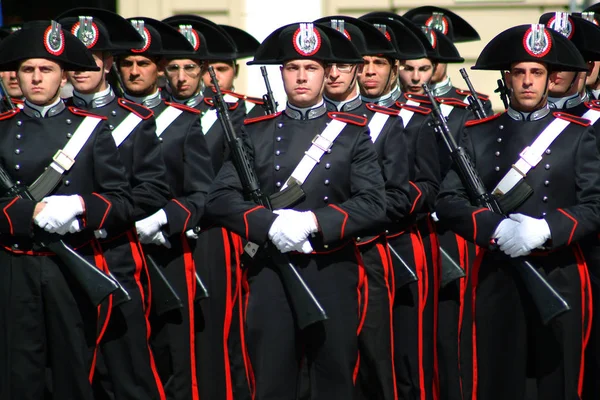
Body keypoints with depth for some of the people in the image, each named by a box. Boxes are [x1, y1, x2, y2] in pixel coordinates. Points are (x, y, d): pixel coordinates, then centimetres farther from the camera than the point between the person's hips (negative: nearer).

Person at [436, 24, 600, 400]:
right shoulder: (477, 133, 8)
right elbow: (449, 202, 0)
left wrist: (546, 229, -19)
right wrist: (495, 228, -17)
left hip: (560, 276, -1)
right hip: (496, 277, 1)